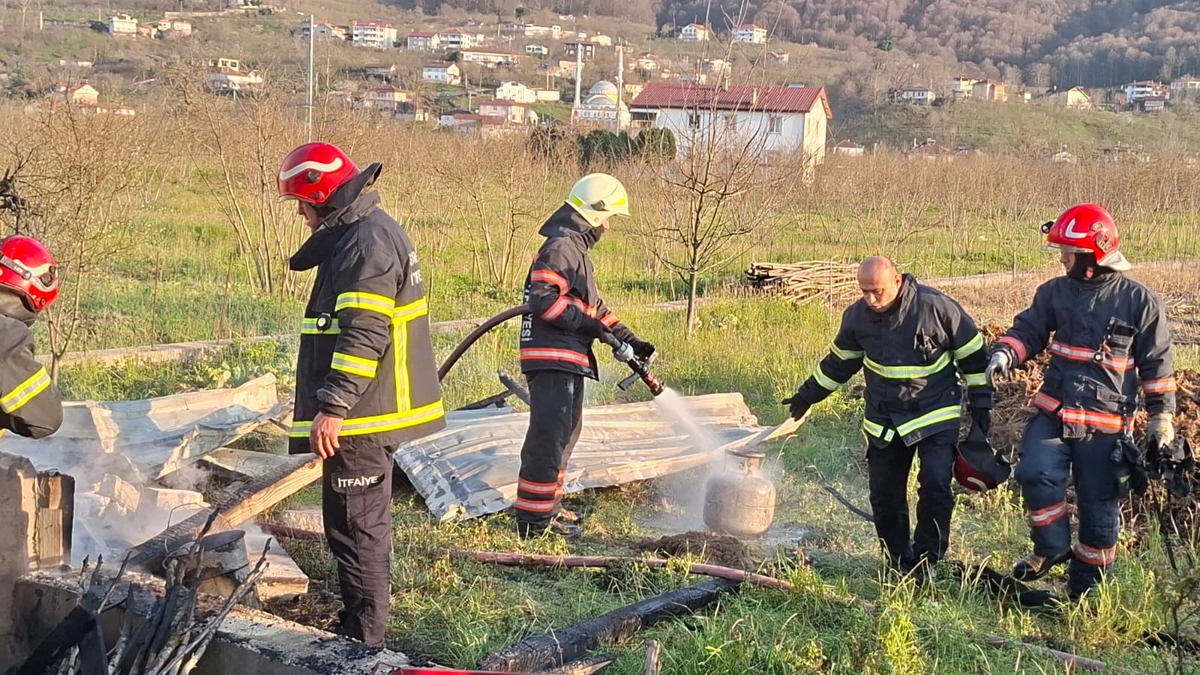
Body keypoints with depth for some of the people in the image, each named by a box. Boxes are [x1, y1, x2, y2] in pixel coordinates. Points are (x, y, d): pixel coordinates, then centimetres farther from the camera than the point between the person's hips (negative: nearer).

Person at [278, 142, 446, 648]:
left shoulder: (367, 241, -17)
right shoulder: (357, 233, 16)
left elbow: (364, 335, -25)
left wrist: (333, 407, -26)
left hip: (360, 418, -11)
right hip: (363, 413, 11)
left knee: (356, 529, -4)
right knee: (360, 527, 18)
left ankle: (363, 642, 3)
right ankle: (359, 629, 30)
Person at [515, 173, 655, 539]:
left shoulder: (575, 249, 22)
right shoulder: (561, 247, -13)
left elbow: (594, 305, 25)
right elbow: (542, 298, -24)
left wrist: (629, 340, 19)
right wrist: (587, 324, -22)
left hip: (569, 359, 11)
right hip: (552, 358, -11)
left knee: (563, 434, 19)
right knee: (550, 435, -9)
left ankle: (547, 506, 29)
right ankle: (534, 519, -5)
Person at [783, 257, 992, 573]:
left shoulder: (937, 307, -17)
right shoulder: (857, 316, -5)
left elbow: (972, 355, -6)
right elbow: (839, 362, 13)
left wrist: (981, 404, -3)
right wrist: (808, 395, 16)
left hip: (935, 415, -4)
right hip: (884, 421, 4)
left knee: (935, 484, -19)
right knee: (884, 497, 5)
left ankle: (926, 559, -3)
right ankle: (899, 564, 22)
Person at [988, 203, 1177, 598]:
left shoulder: (1139, 301, -5)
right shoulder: (1055, 292, 4)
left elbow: (1157, 363, 1)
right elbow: (1028, 330, 8)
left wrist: (1162, 415, 0)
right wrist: (1005, 352, -14)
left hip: (1106, 423, -2)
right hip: (1053, 412, 2)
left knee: (1099, 506, 5)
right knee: (1036, 473, -20)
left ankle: (1087, 583, 23)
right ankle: (1052, 547, 4)